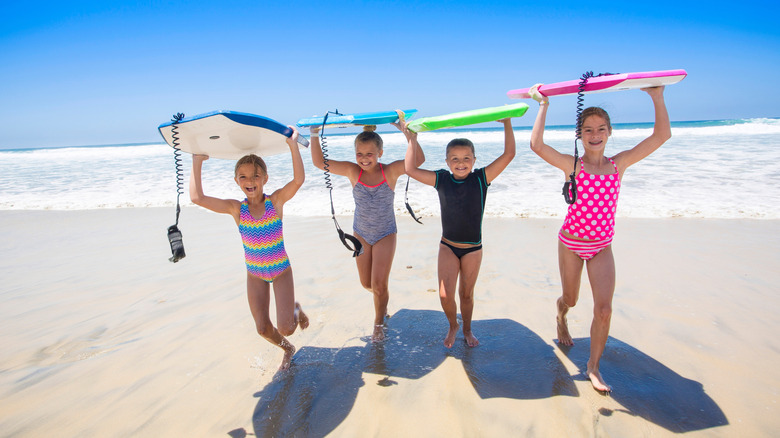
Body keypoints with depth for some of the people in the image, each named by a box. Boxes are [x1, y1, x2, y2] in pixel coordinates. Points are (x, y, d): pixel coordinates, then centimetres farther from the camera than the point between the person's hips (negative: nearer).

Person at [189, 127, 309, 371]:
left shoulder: (276, 201, -16)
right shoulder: (236, 209, -12)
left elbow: (299, 180, -34)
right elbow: (197, 197, -22)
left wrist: (293, 145, -37)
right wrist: (197, 162, -18)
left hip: (281, 270, -2)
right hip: (255, 274, 3)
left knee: (286, 329, -9)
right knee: (263, 328, 4)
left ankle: (296, 310, 28)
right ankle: (288, 350, 37)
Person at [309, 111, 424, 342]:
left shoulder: (390, 171, -17)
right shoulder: (352, 171, -12)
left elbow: (418, 160, -29)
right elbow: (319, 162, -14)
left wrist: (409, 133, -38)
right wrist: (315, 137, -24)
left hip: (385, 235, -2)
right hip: (361, 234, 3)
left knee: (379, 285, -4)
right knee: (366, 284, 11)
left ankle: (379, 323, 24)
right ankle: (383, 301, 47)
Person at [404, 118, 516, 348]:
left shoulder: (481, 179, -10)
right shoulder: (441, 180, -6)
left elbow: (509, 154, -15)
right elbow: (411, 169, -11)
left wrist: (507, 123, -16)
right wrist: (412, 138, -7)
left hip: (473, 248, 0)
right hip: (448, 246, 1)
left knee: (466, 294, 13)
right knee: (445, 295, -5)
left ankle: (467, 329, 40)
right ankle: (453, 325, 27)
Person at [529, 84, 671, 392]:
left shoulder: (619, 164, -3)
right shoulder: (572, 165, -12)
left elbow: (662, 135, -8)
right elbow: (536, 145, -28)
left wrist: (657, 96, -8)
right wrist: (543, 106, -19)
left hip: (602, 247, 2)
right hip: (571, 243, -2)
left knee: (604, 309, -6)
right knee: (570, 299, 16)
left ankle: (593, 367, 15)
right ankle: (561, 319, 55)